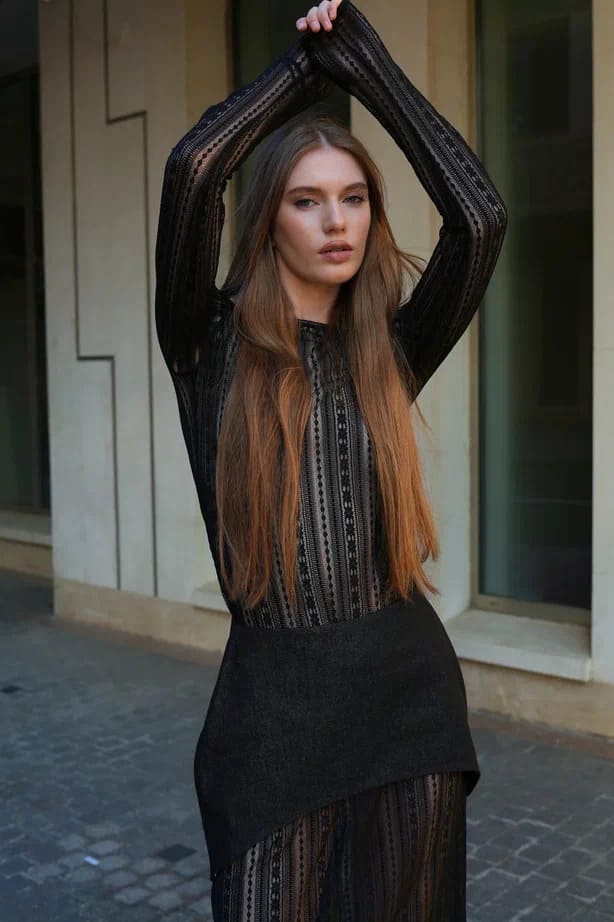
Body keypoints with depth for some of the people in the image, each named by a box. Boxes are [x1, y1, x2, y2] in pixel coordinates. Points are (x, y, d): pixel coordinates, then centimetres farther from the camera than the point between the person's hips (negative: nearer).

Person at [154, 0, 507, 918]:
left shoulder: (389, 349, 3)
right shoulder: (211, 343, -3)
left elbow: (480, 215, -10)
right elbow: (191, 168, -16)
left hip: (410, 693, 3)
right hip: (275, 702, -2)